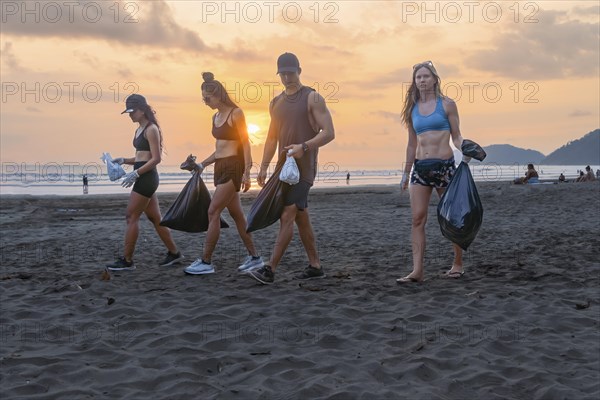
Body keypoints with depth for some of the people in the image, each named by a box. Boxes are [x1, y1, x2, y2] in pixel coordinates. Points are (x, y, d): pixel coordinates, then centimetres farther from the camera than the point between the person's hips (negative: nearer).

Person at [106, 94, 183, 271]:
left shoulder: (151, 129, -12)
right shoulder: (139, 130, 15)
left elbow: (156, 158, -17)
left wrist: (135, 173, -21)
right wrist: (124, 160, 6)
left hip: (147, 177, -9)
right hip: (143, 178, 9)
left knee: (131, 217, -6)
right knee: (155, 217, 12)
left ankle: (127, 260, 0)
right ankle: (174, 253, 20)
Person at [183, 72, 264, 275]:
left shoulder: (236, 113, -9)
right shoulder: (215, 117, 14)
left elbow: (245, 144, -11)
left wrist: (246, 172, -17)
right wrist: (203, 164, 10)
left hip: (233, 167, -8)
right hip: (220, 167, 8)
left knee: (213, 212, -10)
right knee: (236, 214, 10)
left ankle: (206, 262, -7)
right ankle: (254, 257, 17)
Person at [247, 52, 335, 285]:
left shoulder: (312, 98, -5)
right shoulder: (276, 103, 14)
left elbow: (329, 132, -12)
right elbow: (272, 137, 20)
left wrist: (304, 146, -25)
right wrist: (264, 167, 11)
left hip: (303, 168, -7)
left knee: (287, 216, -12)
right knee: (301, 218, 11)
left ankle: (270, 269, -14)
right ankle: (315, 266, 20)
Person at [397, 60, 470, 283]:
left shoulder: (447, 104, 2)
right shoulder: (412, 109, 12)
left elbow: (456, 136, 2)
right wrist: (406, 173, 18)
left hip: (444, 165, -3)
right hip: (420, 167, 3)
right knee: (417, 219, -6)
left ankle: (458, 264, 19)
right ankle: (417, 270, -8)